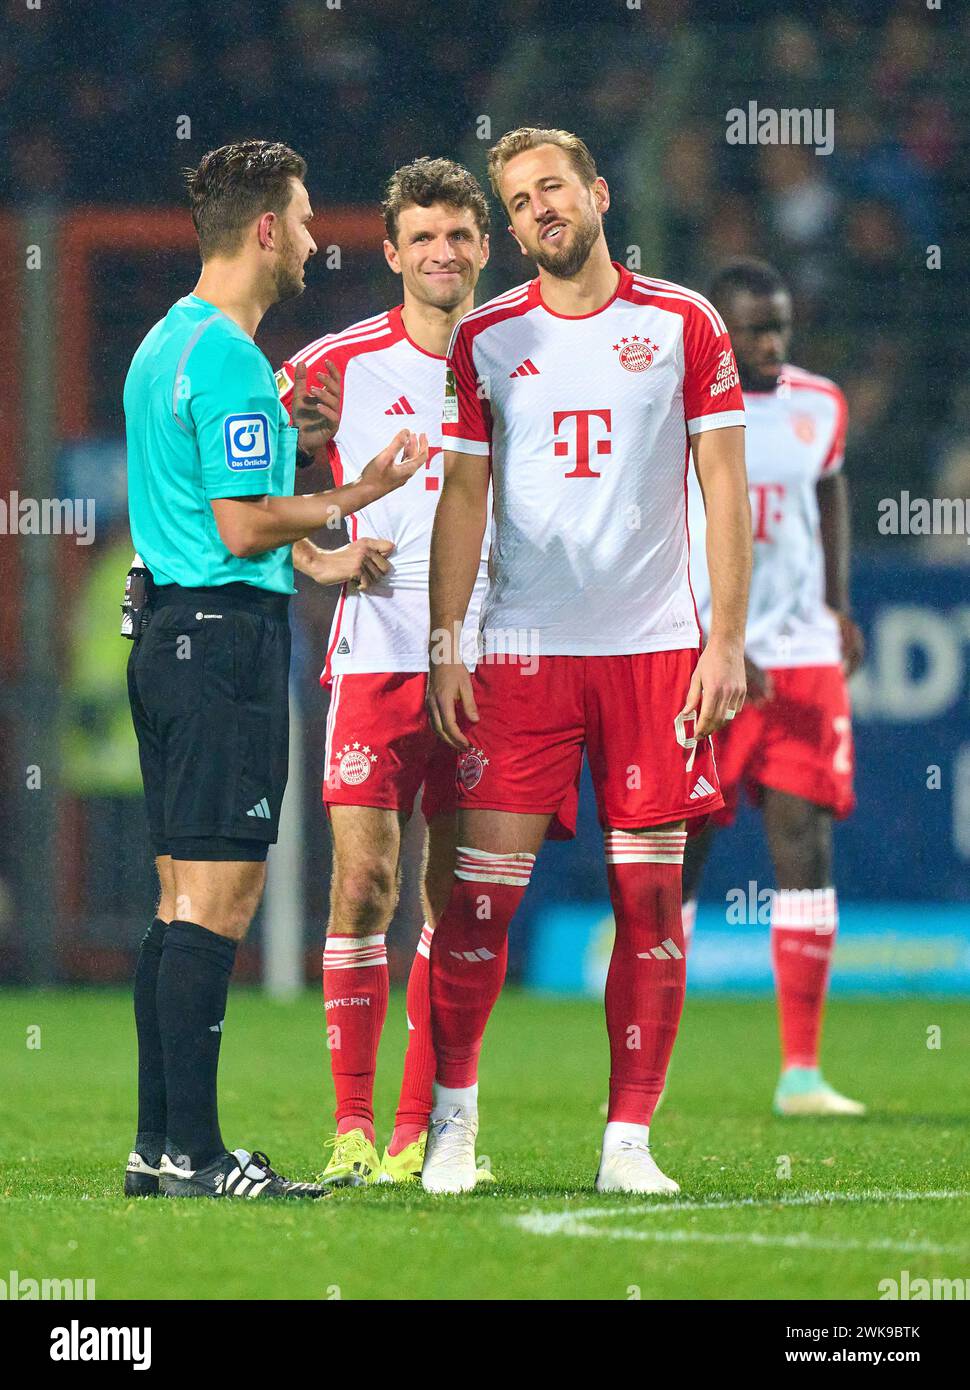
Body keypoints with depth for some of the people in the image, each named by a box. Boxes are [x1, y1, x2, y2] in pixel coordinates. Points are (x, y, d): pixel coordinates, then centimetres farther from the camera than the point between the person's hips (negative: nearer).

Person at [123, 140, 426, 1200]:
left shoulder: (165, 344, 17)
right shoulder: (229, 359, -14)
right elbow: (246, 526, -18)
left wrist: (310, 557, 32)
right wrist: (354, 496, -7)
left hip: (170, 627, 10)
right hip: (228, 638, -10)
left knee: (184, 899, 11)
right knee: (220, 896, -9)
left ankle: (159, 1145, 12)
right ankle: (193, 1152, -11)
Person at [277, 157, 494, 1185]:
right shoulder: (340, 365, 1)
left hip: (485, 663, 2)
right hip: (375, 655, -2)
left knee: (458, 898, 2)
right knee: (363, 882, -9)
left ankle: (420, 1130, 8)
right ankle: (352, 1128, -3)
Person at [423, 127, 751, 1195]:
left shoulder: (683, 325, 4)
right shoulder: (486, 338, 7)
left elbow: (724, 484, 3)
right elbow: (463, 496, 10)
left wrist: (727, 639, -4)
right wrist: (443, 645, 3)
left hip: (654, 646, 0)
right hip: (522, 652, 0)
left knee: (650, 895, -1)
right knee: (484, 887, -5)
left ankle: (629, 1139, 4)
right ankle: (452, 1112, 9)